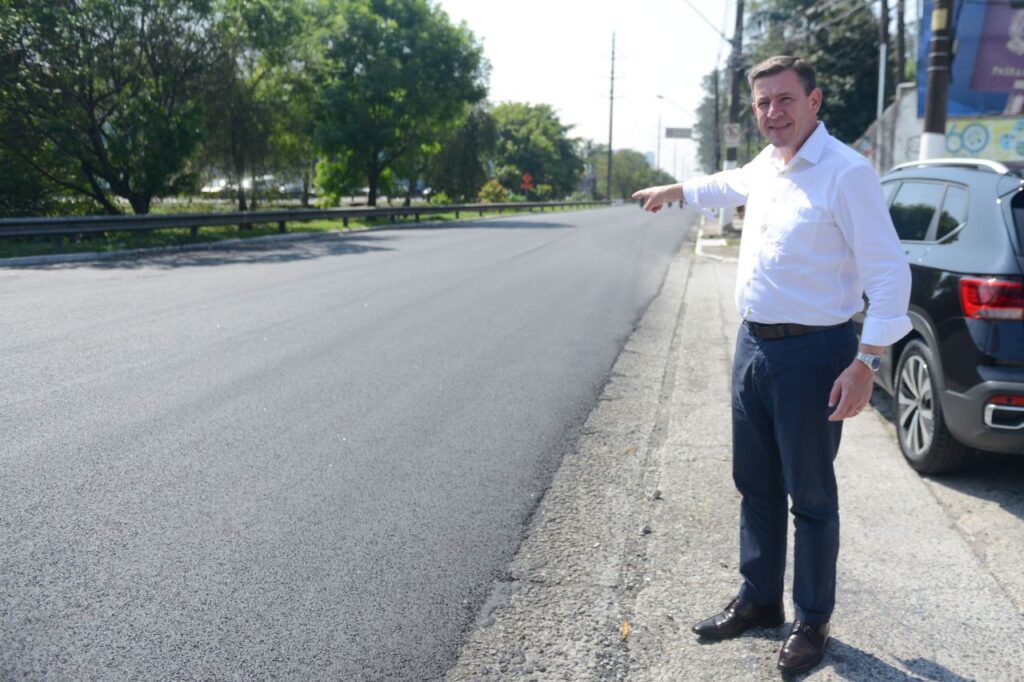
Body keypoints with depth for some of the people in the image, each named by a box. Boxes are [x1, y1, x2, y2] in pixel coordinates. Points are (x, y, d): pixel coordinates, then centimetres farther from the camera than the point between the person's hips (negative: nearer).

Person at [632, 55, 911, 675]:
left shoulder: (846, 172, -15)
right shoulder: (765, 166, 9)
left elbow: (889, 272, -17)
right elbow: (729, 185, 34)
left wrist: (866, 363, -22)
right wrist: (674, 190, 48)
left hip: (811, 353, -8)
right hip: (753, 345, 8)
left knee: (810, 496, 5)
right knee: (755, 484, 17)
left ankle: (813, 622, 23)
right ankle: (759, 600, 34)